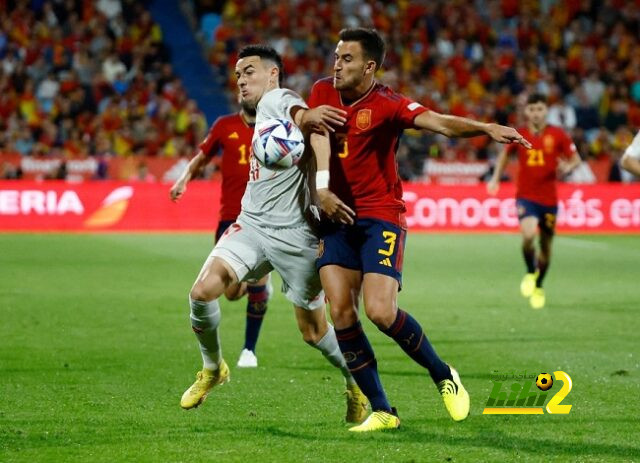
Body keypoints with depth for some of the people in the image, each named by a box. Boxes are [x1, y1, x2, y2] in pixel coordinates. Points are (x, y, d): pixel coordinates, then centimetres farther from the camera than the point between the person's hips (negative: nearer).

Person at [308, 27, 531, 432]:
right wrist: (321, 188, -15)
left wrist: (487, 129, -41)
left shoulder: (387, 105, -11)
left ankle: (444, 376, 8)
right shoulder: (323, 93, 6)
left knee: (381, 311, -18)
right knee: (341, 314, -7)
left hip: (380, 216, -5)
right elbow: (318, 135, 2)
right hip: (338, 216, 5)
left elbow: (440, 123, -23)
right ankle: (382, 411, 3)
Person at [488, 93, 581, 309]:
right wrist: (496, 178, 11)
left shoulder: (557, 135, -4)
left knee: (546, 245, 11)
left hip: (549, 199, 1)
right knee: (528, 235, -26)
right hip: (526, 196, -1)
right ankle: (530, 273, 3)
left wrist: (568, 167, -19)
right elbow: (505, 153, 18)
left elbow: (576, 159, 3)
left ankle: (539, 287, 35)